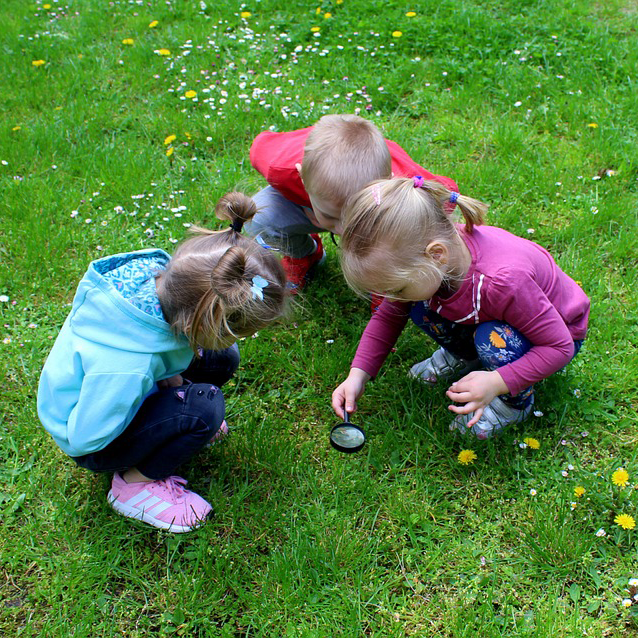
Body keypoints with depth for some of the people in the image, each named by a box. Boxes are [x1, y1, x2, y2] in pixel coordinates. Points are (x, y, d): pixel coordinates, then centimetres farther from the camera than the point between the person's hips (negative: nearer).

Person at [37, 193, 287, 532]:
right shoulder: (126, 369, -45)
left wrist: (166, 377, -11)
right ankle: (133, 484, -6)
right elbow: (85, 438, -29)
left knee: (222, 358, -5)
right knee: (204, 407, -28)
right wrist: (166, 380, -22)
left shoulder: (154, 271, -25)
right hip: (90, 444, -7)